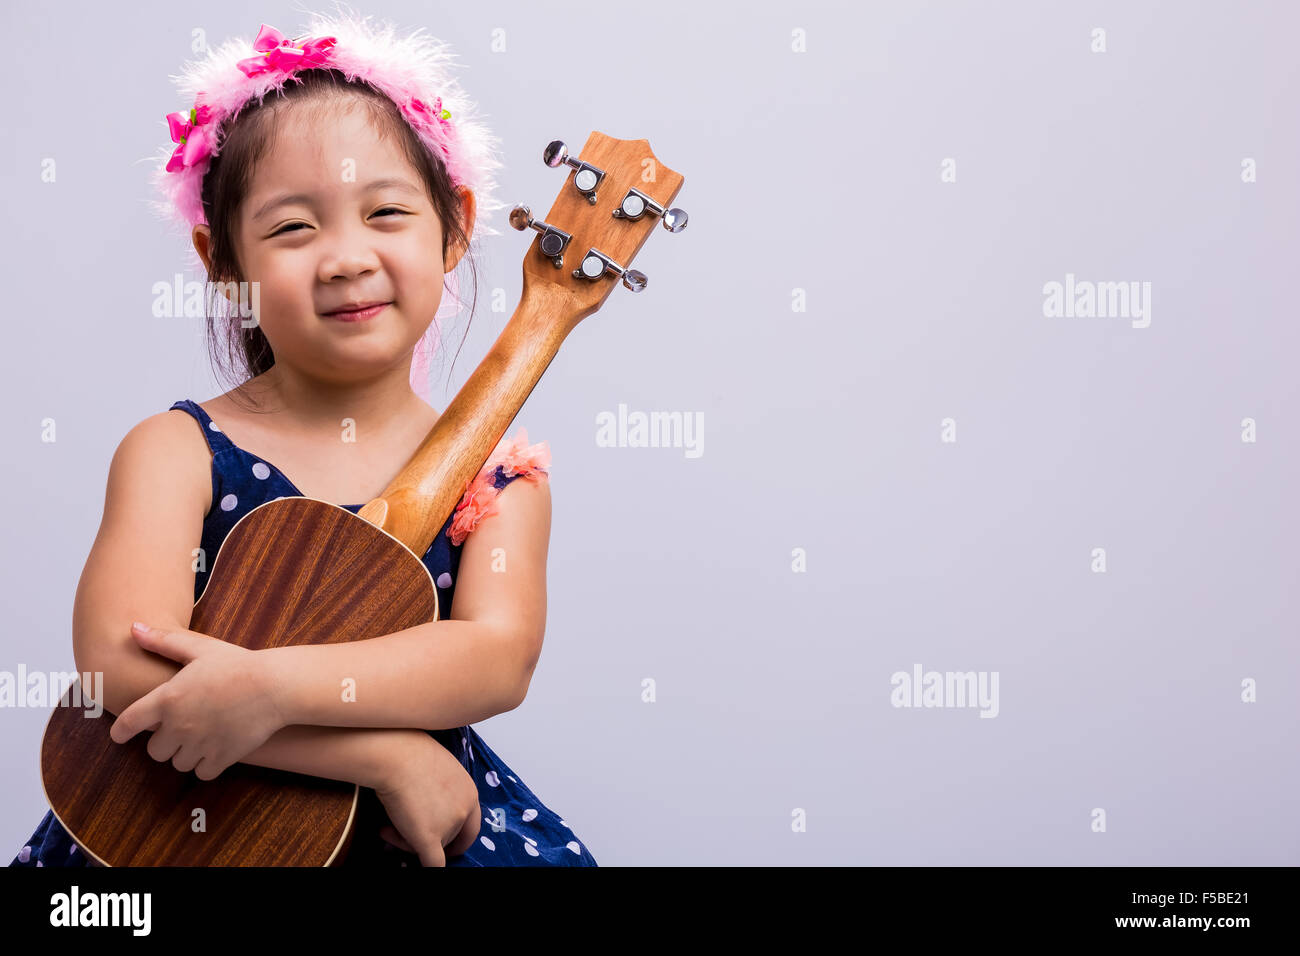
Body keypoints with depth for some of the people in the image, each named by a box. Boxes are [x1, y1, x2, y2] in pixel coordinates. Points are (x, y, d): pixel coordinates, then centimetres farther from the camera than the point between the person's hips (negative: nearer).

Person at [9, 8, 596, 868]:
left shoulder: (494, 473, 0)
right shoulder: (176, 453, -5)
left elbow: (500, 657, -15)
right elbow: (121, 665, -18)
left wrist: (271, 685, -28)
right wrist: (387, 753, -20)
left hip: (430, 825, 1)